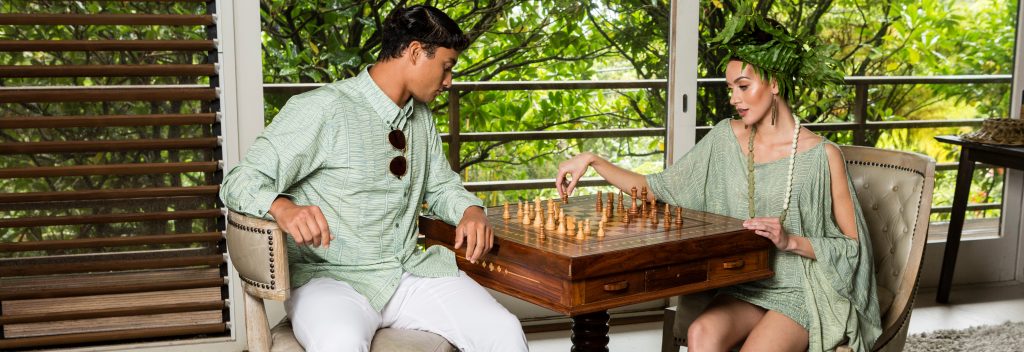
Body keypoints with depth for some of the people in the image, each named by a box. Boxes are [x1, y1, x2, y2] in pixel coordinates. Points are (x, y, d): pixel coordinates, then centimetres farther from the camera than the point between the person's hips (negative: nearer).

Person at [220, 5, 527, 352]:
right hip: (331, 278, -6)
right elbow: (240, 181, -13)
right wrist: (284, 208, -35)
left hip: (410, 272, 6)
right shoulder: (321, 109, -12)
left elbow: (441, 185, 25)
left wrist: (471, 211, 2)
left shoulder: (422, 117, 12)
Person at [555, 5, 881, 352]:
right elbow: (658, 189, 6)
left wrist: (791, 241, -17)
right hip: (745, 288, 4)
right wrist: (592, 160, -3)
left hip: (805, 294, -3)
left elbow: (853, 246, -3)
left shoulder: (822, 156, -8)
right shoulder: (726, 138, 4)